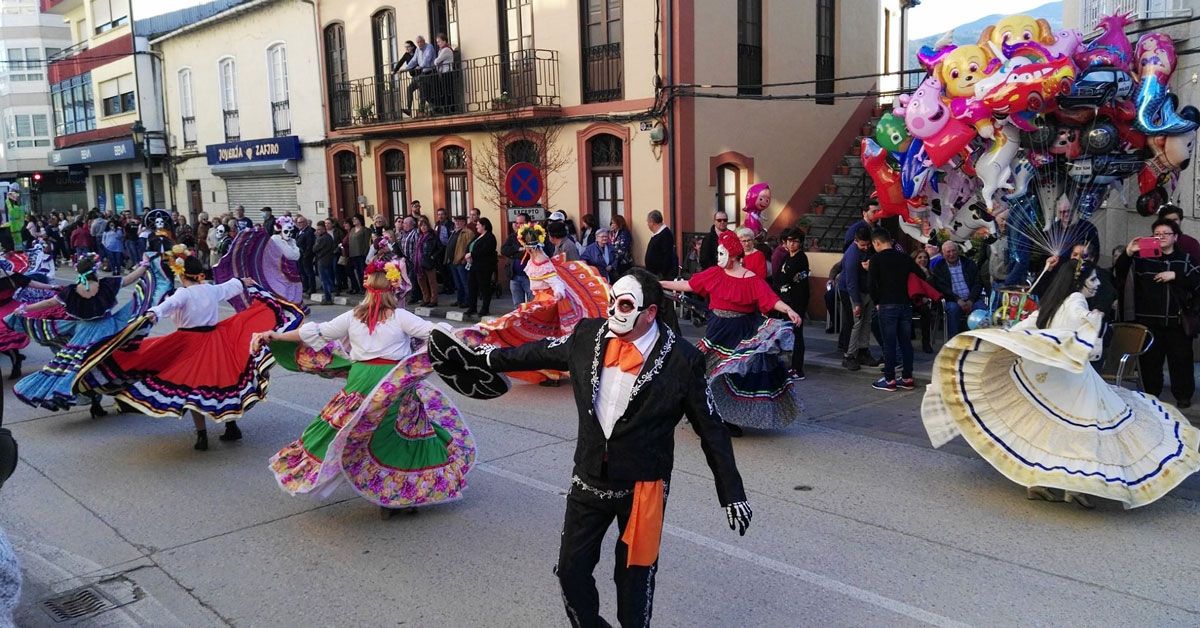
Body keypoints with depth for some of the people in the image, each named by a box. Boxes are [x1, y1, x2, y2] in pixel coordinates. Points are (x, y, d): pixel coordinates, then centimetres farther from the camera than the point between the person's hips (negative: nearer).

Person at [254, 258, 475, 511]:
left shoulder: (352, 317, 5)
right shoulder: (400, 317, -5)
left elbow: (313, 332, 12)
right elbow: (438, 333, -11)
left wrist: (276, 336, 24)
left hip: (360, 382, 3)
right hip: (395, 386, -3)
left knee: (340, 428, 18)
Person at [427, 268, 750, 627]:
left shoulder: (681, 359, -16)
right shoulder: (588, 336, -5)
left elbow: (711, 429, -8)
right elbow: (538, 353, 13)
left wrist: (732, 495, -5)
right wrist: (478, 360, 19)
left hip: (642, 486, -4)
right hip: (588, 479, 4)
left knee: (634, 577, 12)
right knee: (571, 570, 14)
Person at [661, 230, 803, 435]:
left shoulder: (752, 280, -11)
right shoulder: (714, 274, 1)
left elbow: (772, 299, -20)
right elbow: (687, 285, 5)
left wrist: (789, 311, -37)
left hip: (741, 334, -4)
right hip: (718, 331, 4)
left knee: (736, 375, 2)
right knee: (713, 372, 9)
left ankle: (732, 420, 16)